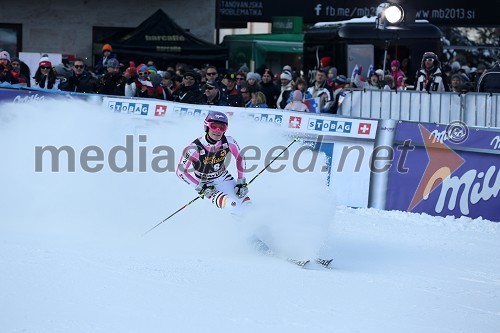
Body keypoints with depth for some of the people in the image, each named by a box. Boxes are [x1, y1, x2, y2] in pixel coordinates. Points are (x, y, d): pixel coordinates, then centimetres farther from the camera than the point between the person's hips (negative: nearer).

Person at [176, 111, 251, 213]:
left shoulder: (228, 142, -19)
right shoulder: (195, 148, -29)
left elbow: (240, 158, 1)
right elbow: (180, 171, -19)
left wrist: (241, 181, -3)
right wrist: (201, 187, -22)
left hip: (224, 177, 4)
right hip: (205, 182, -4)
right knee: (232, 205, -25)